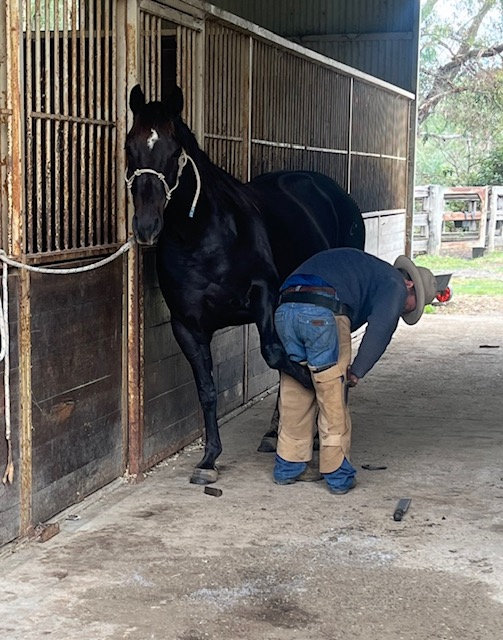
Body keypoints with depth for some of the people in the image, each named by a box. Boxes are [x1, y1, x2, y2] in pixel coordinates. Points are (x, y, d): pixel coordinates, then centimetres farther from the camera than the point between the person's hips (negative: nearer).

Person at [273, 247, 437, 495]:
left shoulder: (365, 268, 38)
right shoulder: (394, 284, 13)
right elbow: (379, 330, -5)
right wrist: (357, 371, 3)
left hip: (284, 310, 7)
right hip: (324, 314, -7)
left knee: (295, 394, 19)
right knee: (334, 401, 6)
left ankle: (289, 467, 28)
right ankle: (338, 476, 15)